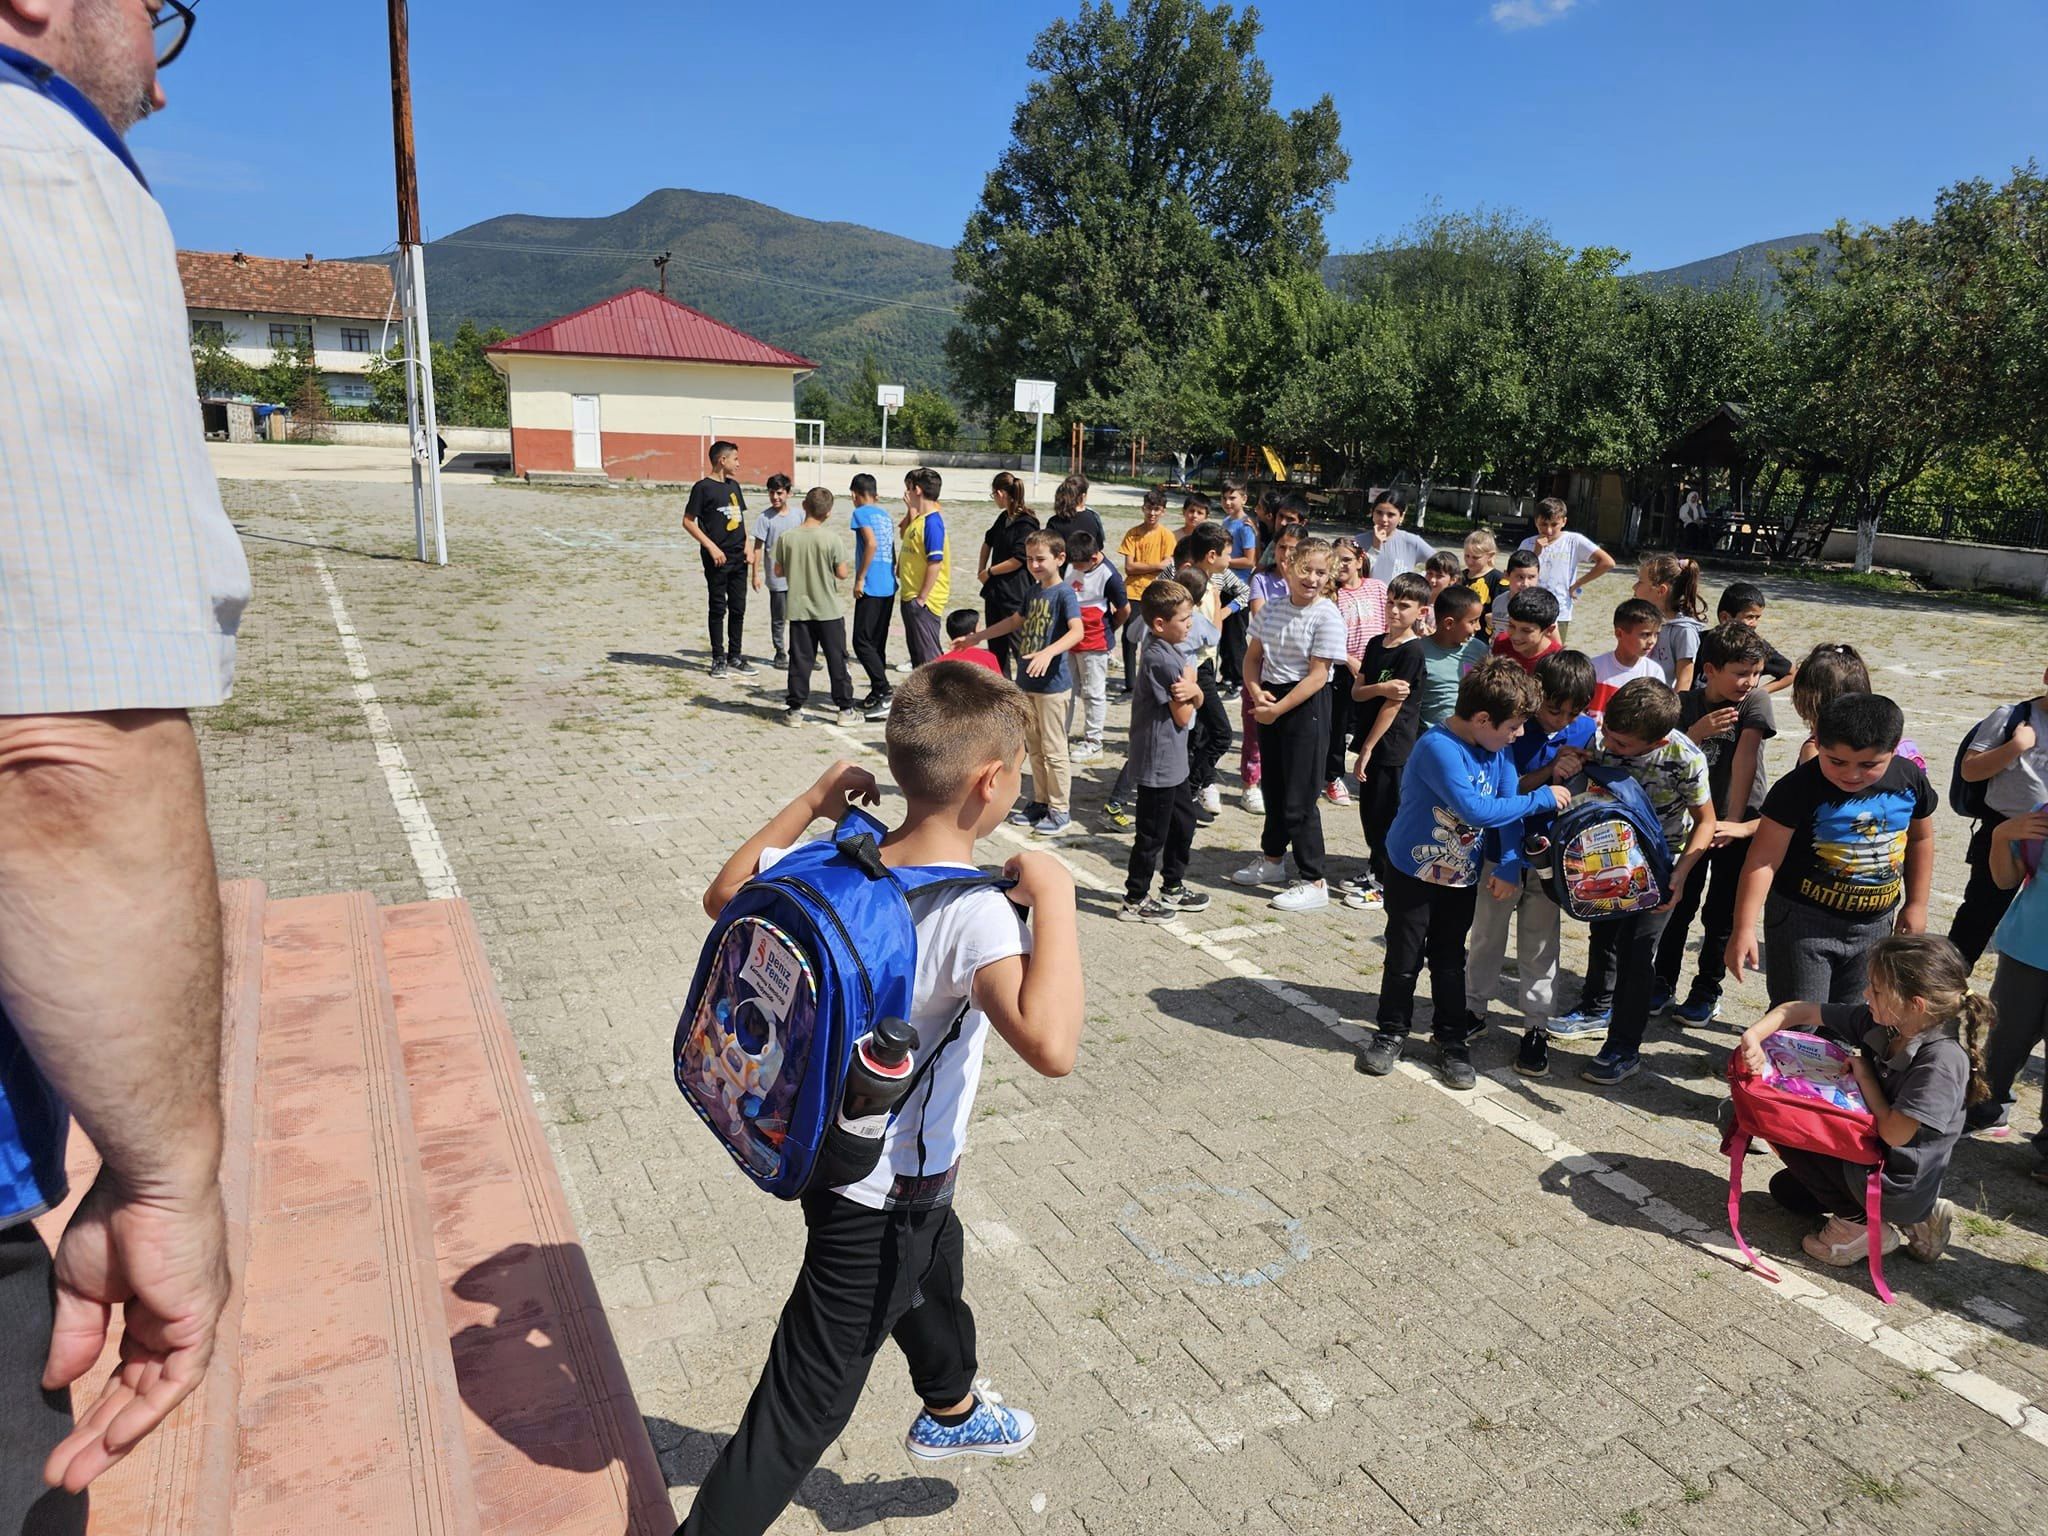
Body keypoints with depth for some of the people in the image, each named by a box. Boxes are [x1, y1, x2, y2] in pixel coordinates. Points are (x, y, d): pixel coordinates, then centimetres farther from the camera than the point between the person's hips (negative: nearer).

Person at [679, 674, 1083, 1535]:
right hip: (884, 1199, -9)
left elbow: (723, 898, 4)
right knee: (806, 1404, 9)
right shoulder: (974, 912, -34)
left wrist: (810, 804, 3)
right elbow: (1050, 1046, -49)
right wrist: (1053, 897, -39)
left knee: (934, 1273, 36)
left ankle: (951, 1413, 64)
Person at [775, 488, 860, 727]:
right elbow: (842, 573, -9)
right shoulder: (830, 538, -12)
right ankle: (846, 709, 12)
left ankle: (795, 709, 11)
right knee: (837, 660, 7)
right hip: (829, 610, -2)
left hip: (799, 610, 2)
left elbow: (778, 571, 3)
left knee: (800, 660, 8)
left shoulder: (786, 538, -5)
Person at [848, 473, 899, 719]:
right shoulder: (886, 514, 18)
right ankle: (878, 694, 17)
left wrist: (859, 579, -16)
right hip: (889, 587, 8)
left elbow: (871, 544, -20)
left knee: (862, 641, -8)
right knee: (877, 642, 13)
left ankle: (885, 691, -16)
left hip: (871, 587, -8)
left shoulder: (862, 513, -6)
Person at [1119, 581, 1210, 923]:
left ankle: (1173, 887, 35)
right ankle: (1135, 900, 15)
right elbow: (1183, 717, -17)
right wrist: (1189, 683, -5)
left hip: (1174, 760, 10)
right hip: (1159, 761, -10)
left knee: (1183, 822, 20)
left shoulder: (1169, 650, 7)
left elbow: (1197, 701, 7)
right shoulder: (1161, 659, -23)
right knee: (1153, 833, 2)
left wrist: (1192, 690, -15)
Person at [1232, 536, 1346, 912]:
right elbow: (1252, 656, 12)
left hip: (1306, 706, -7)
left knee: (1298, 799, -4)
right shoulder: (1273, 609, 5)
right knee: (1273, 787, 20)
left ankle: (1313, 882, 7)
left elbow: (1318, 675, -17)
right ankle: (1272, 859, 39)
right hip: (1270, 700, 7)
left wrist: (1278, 709, -18)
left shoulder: (1327, 616, -14)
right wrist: (1256, 691, -7)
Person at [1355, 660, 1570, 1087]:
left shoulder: (1497, 751, -3)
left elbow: (1508, 807, -1)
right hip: (1413, 872, -6)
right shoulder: (1438, 748, -27)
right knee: (1404, 957, 7)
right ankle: (1390, 1033, 26)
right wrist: (1542, 799, -25)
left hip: (1461, 875, 6)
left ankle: (1453, 1041, 28)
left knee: (1450, 958, 15)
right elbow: (1477, 811, -33)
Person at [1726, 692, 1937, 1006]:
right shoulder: (1799, 789, -21)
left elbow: (1920, 839, 13)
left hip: (1874, 922, 5)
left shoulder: (1910, 780, -6)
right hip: (1803, 921, -5)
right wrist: (1744, 929, -24)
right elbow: (1763, 860, -20)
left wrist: (1916, 904, 15)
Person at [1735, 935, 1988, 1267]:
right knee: (1785, 1188, 22)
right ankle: (1912, 1221, 18)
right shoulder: (1878, 1021, -9)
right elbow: (1799, 1011, -3)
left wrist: (1863, 1073, -15)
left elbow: (1893, 1133, -27)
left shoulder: (1943, 1059, -29)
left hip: (1897, 1187, -8)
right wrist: (1753, 1037, -19)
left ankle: (1859, 1222, 0)